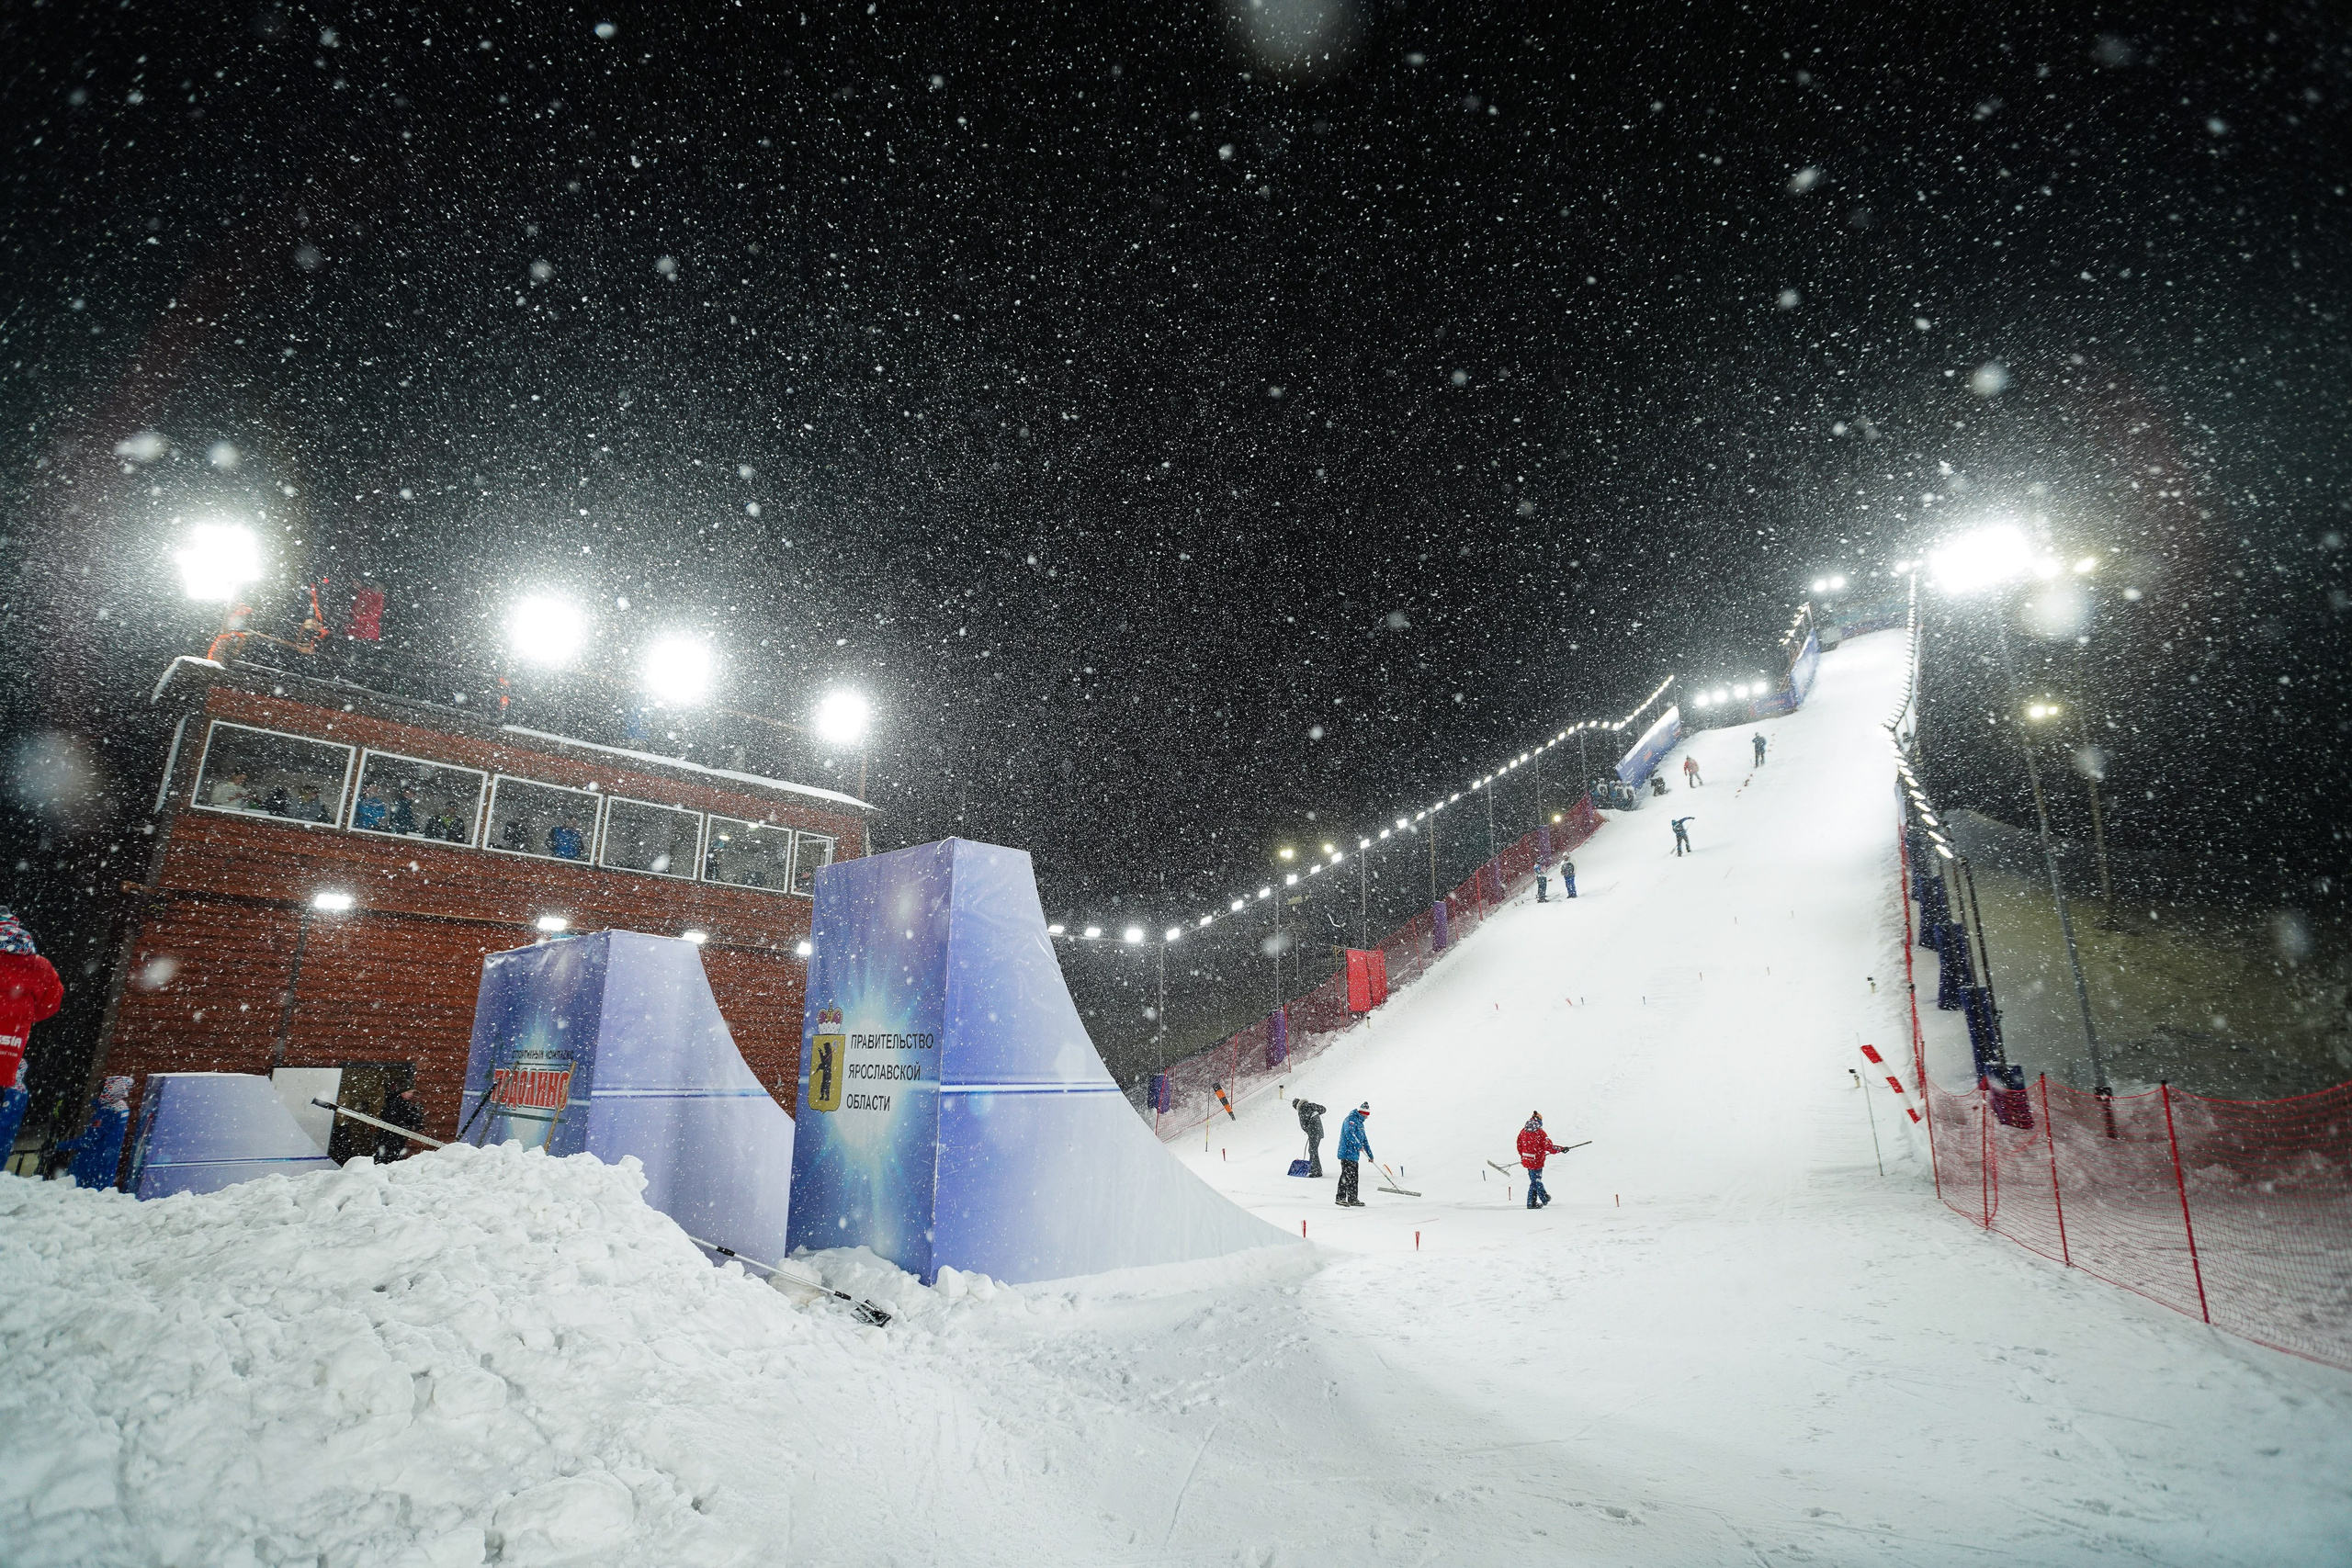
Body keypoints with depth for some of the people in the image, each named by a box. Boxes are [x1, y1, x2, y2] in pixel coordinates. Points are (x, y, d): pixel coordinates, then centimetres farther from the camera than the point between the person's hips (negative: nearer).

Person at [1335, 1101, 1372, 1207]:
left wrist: (1370, 1154, 31)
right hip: (1347, 1153, -10)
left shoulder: (1360, 1123, 23)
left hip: (1354, 1155, 10)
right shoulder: (1351, 1119, -8)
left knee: (1354, 1176, 12)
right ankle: (1340, 1198, -11)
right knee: (1347, 1175, -12)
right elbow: (1349, 1133, -24)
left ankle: (1352, 1199, 17)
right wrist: (1358, 1146, -24)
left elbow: (1364, 1139, 30)